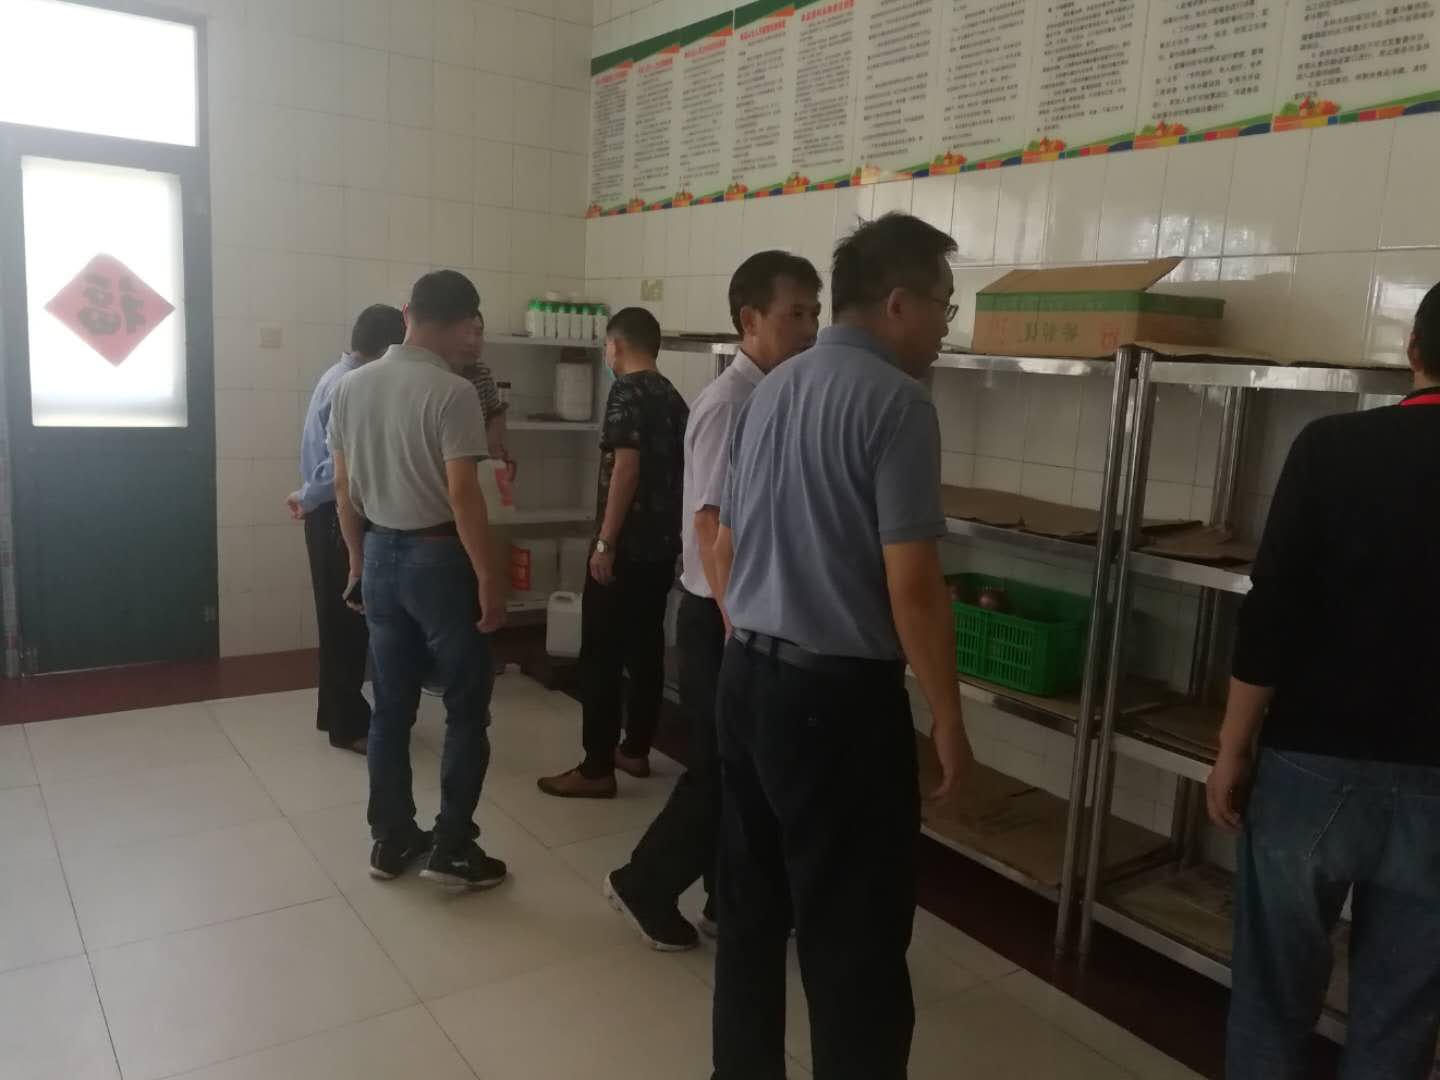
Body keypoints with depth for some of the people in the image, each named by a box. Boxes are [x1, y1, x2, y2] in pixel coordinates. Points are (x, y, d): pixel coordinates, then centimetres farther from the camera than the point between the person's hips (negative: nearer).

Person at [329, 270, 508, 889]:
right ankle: (452, 848, 11)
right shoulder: (452, 393, -16)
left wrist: (358, 560, 20)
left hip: (381, 554, 7)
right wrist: (487, 580, -15)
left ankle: (390, 839, 24)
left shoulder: (352, 386, 5)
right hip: (439, 557, -7)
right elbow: (462, 495, -20)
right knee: (466, 709, 6)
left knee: (391, 707, 14)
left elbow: (344, 488, 10)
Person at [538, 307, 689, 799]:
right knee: (646, 648, 14)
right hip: (664, 543, 9)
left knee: (601, 656, -3)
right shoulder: (673, 397, 13)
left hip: (627, 545, -9)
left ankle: (597, 769, 1)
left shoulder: (626, 392, -12)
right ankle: (635, 750, 24)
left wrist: (605, 542, -19)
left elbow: (626, 467, -20)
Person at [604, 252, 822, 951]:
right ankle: (644, 882, 23)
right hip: (722, 616, -8)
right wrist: (738, 630, -21)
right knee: (721, 768, 3)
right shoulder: (728, 403, -18)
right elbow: (711, 526, -21)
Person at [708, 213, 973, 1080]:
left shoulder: (770, 391, 11)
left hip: (746, 677, 8)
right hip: (841, 694, -8)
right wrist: (949, 720, -7)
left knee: (752, 910, 17)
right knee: (855, 937, 4)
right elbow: (913, 588, -18)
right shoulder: (897, 401, -13)